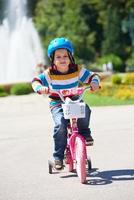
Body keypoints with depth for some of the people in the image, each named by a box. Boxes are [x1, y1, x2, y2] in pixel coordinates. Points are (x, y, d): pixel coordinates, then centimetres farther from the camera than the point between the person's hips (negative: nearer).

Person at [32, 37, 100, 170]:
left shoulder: (77, 71, -1)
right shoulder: (49, 74, -7)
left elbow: (92, 76, 3)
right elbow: (35, 81, -6)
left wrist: (94, 83, -20)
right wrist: (40, 88, -28)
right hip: (57, 104, -2)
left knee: (85, 110, -32)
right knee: (60, 125, -27)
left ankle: (84, 132, -1)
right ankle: (58, 157, -15)